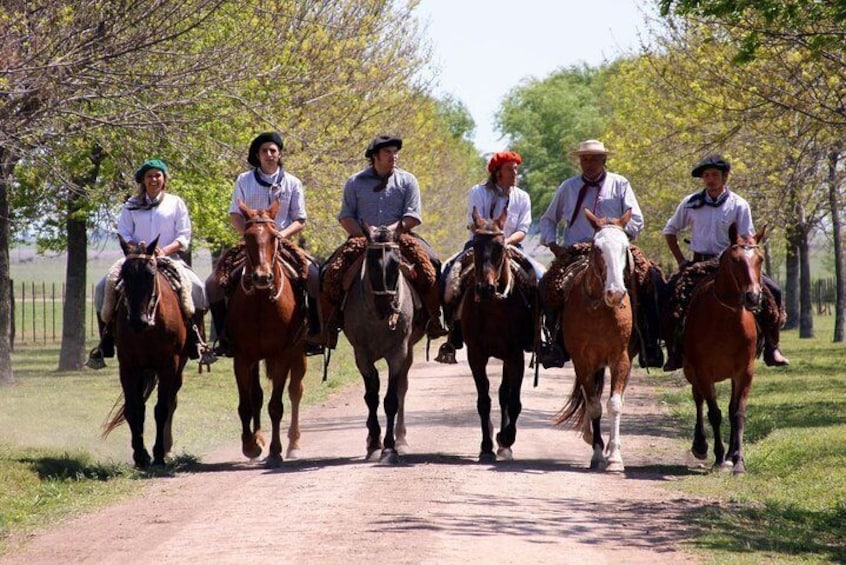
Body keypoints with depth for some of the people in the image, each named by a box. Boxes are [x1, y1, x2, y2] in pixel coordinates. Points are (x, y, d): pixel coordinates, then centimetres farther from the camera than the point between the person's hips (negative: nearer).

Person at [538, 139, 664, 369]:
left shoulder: (619, 184, 12)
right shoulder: (568, 187, 16)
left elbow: (636, 220, 5)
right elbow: (548, 219, 23)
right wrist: (553, 245, 5)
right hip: (575, 252, 1)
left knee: (649, 277, -27)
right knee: (550, 283, -27)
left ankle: (649, 345, -22)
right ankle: (555, 341, -14)